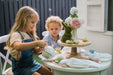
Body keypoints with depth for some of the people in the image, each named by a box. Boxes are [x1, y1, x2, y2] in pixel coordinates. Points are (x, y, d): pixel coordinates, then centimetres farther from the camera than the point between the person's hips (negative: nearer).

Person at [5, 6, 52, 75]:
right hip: (21, 68, -7)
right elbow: (18, 47, -41)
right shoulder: (16, 34, -19)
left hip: (32, 63, 8)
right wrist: (37, 43, -43)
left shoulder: (29, 34, 6)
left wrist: (39, 48, -9)